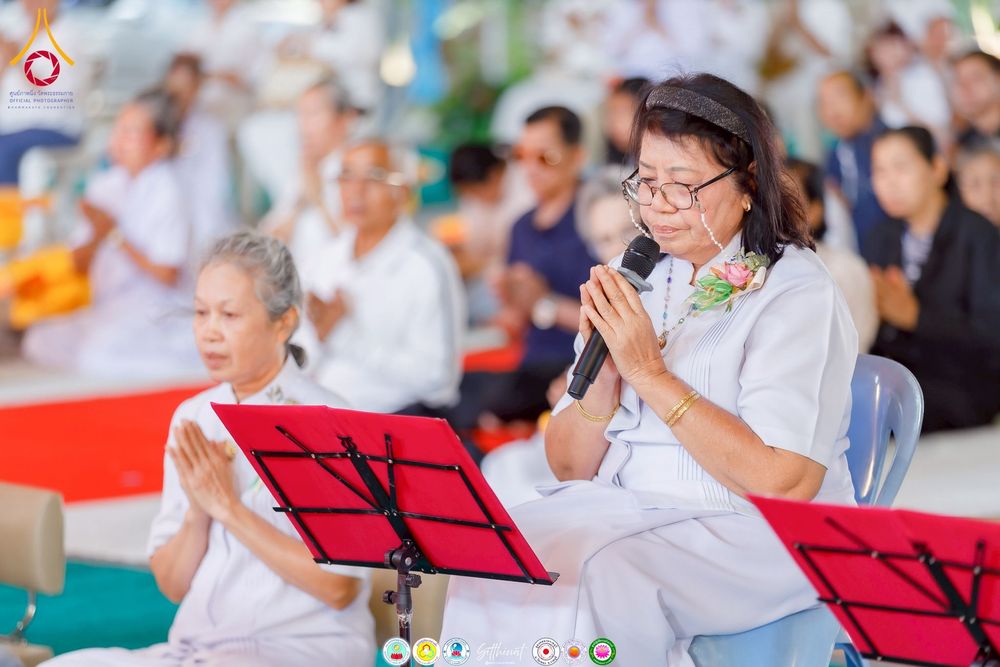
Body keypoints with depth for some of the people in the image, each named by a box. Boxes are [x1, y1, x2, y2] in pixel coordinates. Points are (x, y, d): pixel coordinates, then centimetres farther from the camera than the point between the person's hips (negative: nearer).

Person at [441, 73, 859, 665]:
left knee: (597, 574, -32)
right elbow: (570, 465, 12)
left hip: (751, 534, -5)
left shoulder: (798, 293, -6)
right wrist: (606, 372, -9)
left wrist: (648, 371, -17)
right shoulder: (639, 278, 12)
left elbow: (785, 482, -19)